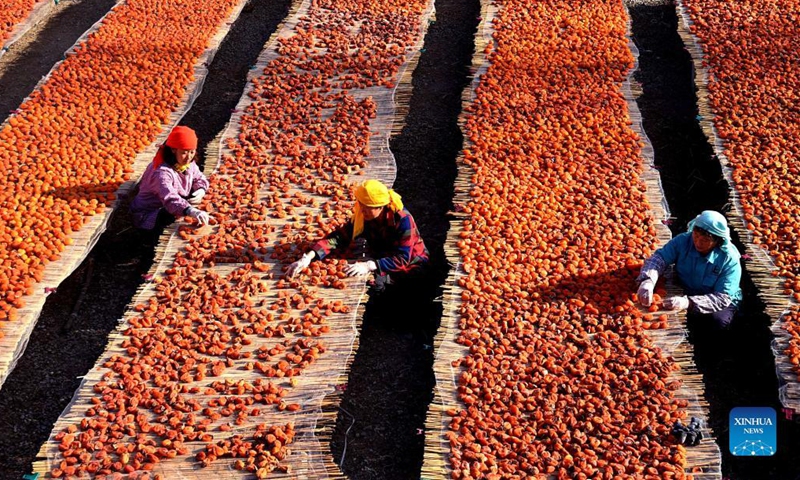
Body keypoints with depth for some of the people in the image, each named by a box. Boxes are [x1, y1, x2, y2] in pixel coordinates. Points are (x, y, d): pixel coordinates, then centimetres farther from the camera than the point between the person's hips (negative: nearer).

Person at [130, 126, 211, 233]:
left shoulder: (189, 164, -4)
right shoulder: (162, 172, -32)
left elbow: (199, 178, 12)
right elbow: (170, 199, -46)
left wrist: (201, 190, -15)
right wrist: (190, 210, -63)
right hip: (147, 215, -9)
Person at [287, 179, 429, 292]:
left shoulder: (402, 220, -30)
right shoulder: (362, 216, -15)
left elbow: (402, 259, -35)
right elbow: (339, 237, -20)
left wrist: (369, 266, -48)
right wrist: (308, 257, -34)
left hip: (409, 264, -6)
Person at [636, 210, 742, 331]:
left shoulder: (730, 259, -25)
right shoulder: (683, 241, -16)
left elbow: (722, 298, -30)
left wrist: (689, 303, -47)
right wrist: (647, 281, -45)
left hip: (722, 303, -3)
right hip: (684, 294, 3)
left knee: (718, 322, -34)